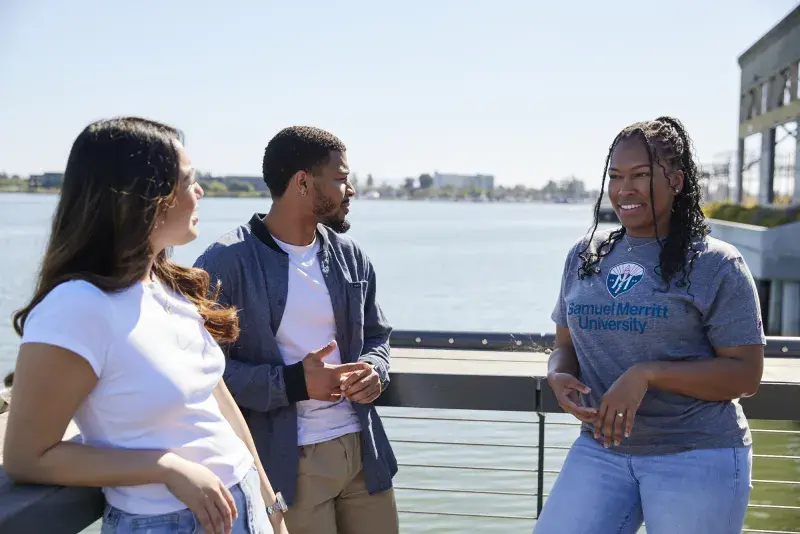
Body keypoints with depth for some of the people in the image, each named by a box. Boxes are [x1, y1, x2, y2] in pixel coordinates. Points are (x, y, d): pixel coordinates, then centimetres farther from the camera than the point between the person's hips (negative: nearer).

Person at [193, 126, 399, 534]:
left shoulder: (350, 255, 7)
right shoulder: (225, 264, -11)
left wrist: (374, 370, -5)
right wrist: (292, 383, -20)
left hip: (362, 449, 6)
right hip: (288, 462, -5)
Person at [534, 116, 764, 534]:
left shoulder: (716, 265, -6)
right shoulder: (585, 256, 8)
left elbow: (746, 374, -10)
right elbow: (565, 346, 15)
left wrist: (647, 374, -21)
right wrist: (558, 376, -9)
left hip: (697, 456, -3)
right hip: (600, 449, 4)